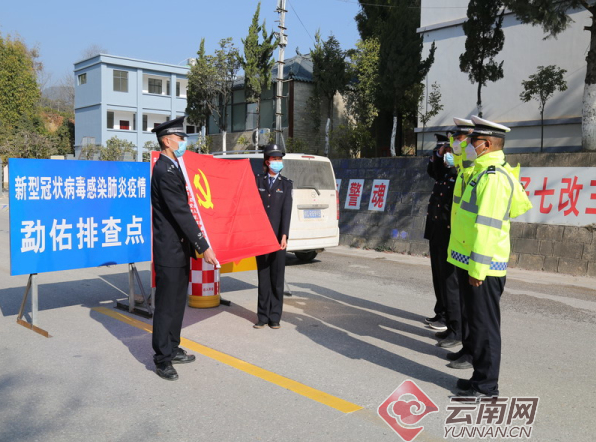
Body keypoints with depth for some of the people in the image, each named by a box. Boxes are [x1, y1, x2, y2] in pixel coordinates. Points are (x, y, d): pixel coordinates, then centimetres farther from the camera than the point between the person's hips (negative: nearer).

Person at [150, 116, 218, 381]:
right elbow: (181, 213, -22)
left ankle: (172, 349, 29)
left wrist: (195, 245, 18)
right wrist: (204, 247, -21)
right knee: (166, 305, 0)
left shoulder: (173, 168, 14)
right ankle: (162, 360, 10)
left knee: (177, 302, 17)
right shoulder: (165, 172, -18)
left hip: (179, 249, 10)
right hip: (170, 250, -10)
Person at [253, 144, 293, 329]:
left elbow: (287, 210, -2)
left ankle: (275, 317, 12)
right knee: (263, 276, 7)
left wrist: (284, 236, -12)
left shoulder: (286, 184, 6)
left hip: (278, 236, 0)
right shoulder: (257, 180, 7)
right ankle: (263, 316, 14)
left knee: (277, 277, 4)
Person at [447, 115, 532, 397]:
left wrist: (477, 269, -22)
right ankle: (481, 377, 28)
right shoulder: (483, 172, 13)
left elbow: (486, 227, -22)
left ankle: (486, 385, 11)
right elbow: (520, 205, 26)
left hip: (481, 266, -10)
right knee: (476, 321, 16)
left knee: (484, 325, 0)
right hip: (470, 262, 10)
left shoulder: (494, 177, -18)